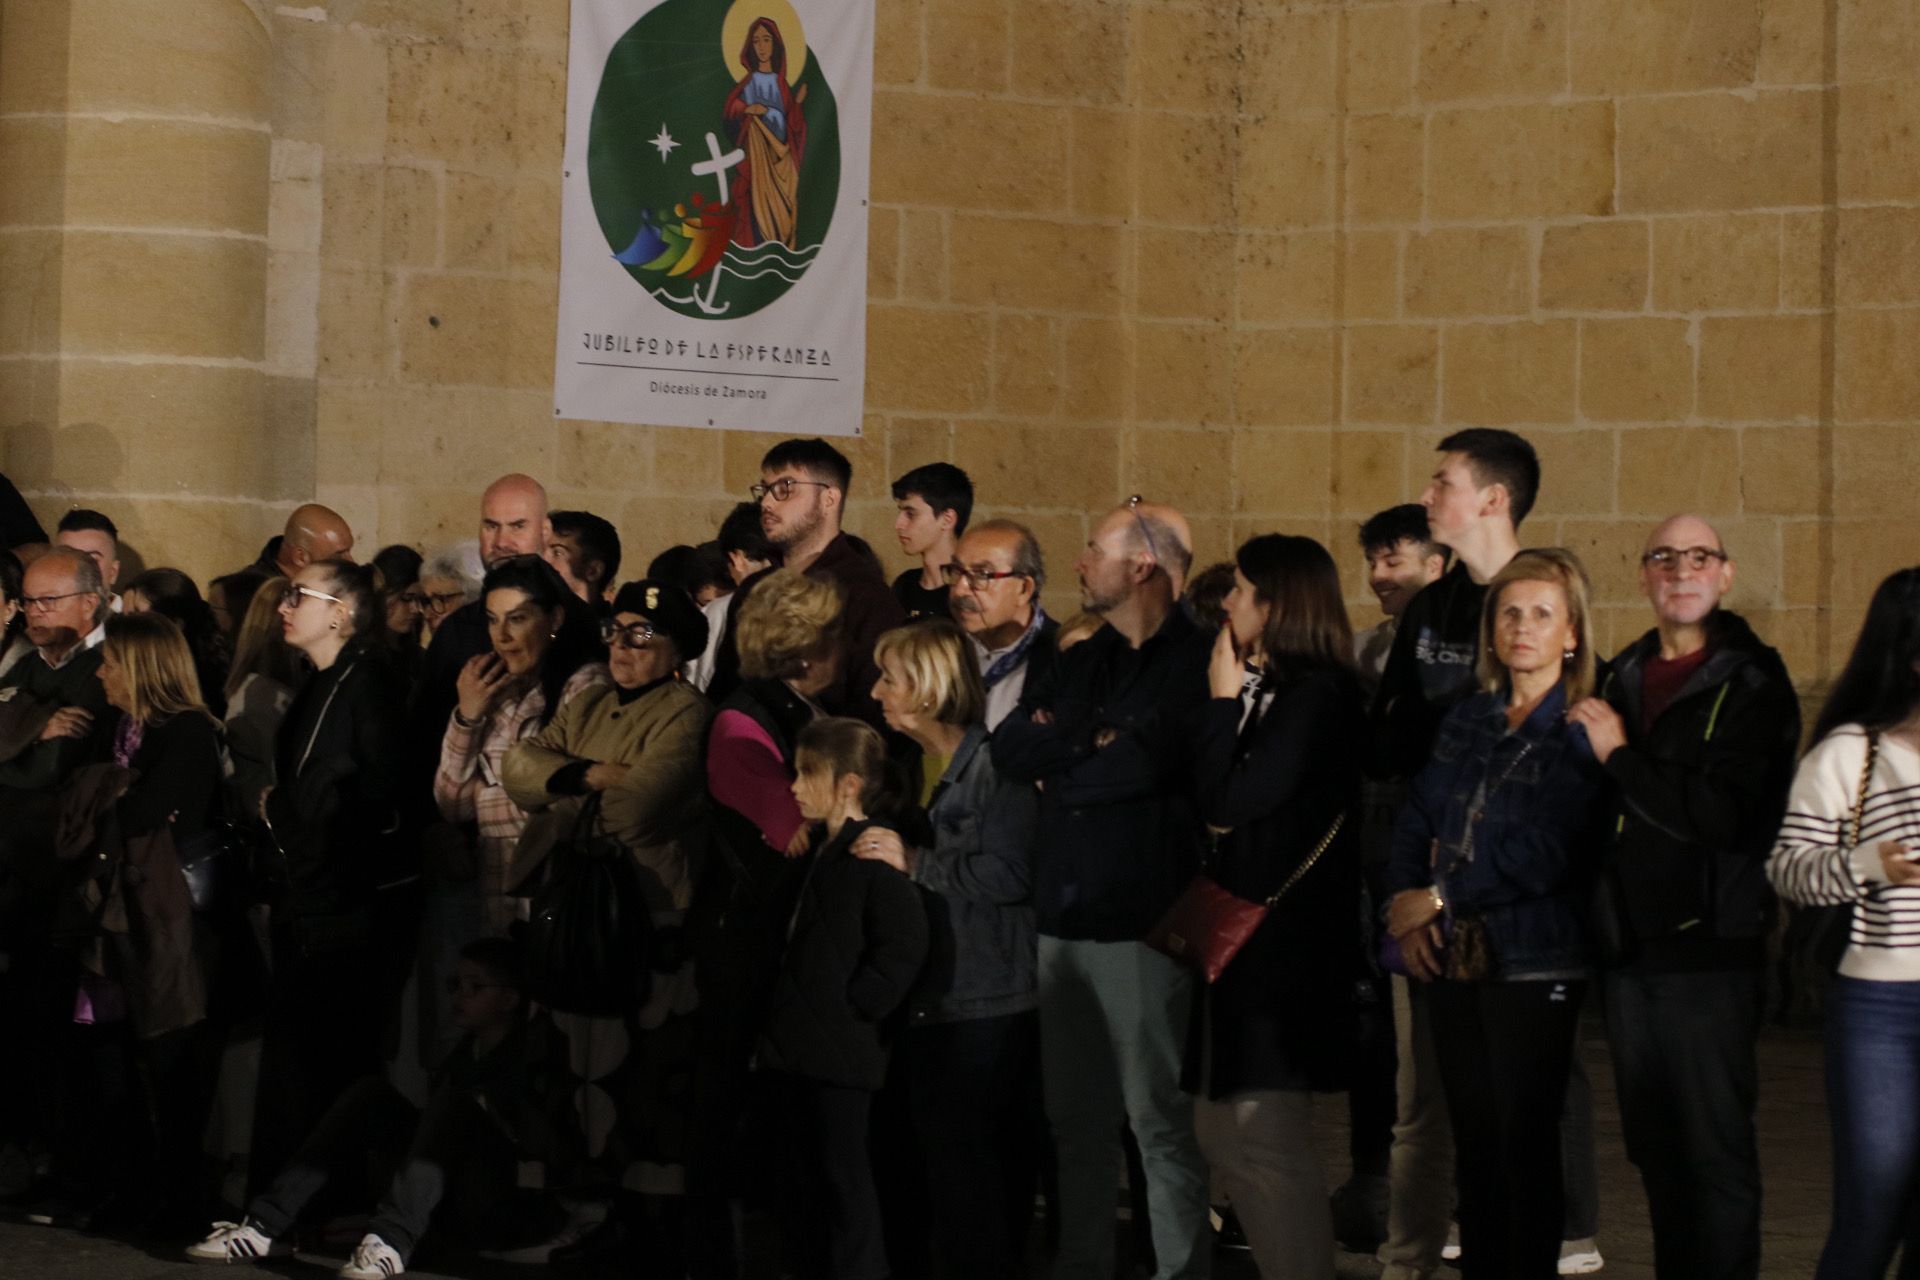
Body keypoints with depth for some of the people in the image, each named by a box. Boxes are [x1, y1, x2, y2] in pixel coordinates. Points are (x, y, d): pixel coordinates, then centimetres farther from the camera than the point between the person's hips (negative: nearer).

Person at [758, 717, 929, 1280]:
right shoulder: (819, 852, 15)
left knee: (843, 1178, -4)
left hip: (841, 1053, -9)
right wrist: (777, 1025, 17)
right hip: (800, 1047, 9)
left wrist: (857, 1006, -16)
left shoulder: (873, 855, -13)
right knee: (807, 1176, 15)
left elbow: (904, 945, -22)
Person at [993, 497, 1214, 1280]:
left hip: (1139, 919, -7)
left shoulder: (1193, 660, -7)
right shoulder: (1083, 663, 18)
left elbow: (1144, 761, -20)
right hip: (1063, 913, 7)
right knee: (1075, 1114, 11)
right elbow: (1010, 747, 8)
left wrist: (1059, 764, -2)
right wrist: (1095, 746, -8)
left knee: (1159, 1116, -3)